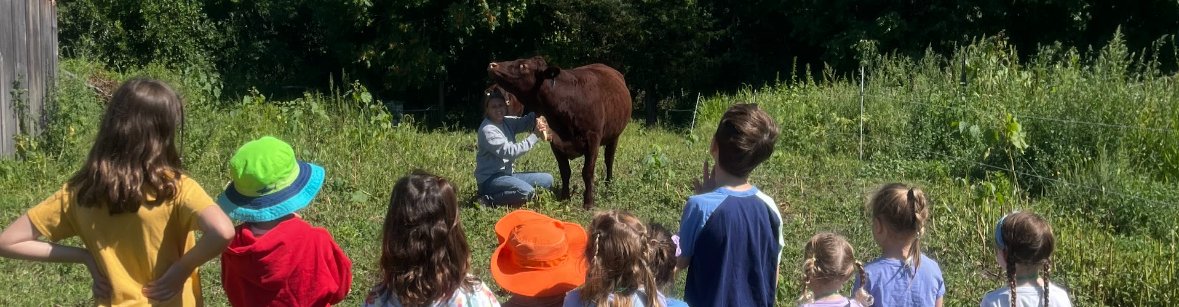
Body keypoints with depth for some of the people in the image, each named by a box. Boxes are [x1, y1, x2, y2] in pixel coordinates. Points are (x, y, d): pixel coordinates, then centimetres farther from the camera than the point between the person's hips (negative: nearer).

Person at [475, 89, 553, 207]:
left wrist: (537, 119, -24)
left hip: (508, 174, 9)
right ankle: (488, 200, -14)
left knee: (547, 179, 6)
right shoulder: (487, 130, -16)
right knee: (527, 192, -32)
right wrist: (534, 137, -21)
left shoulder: (507, 122, 9)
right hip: (490, 178, -9)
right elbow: (510, 152, -22)